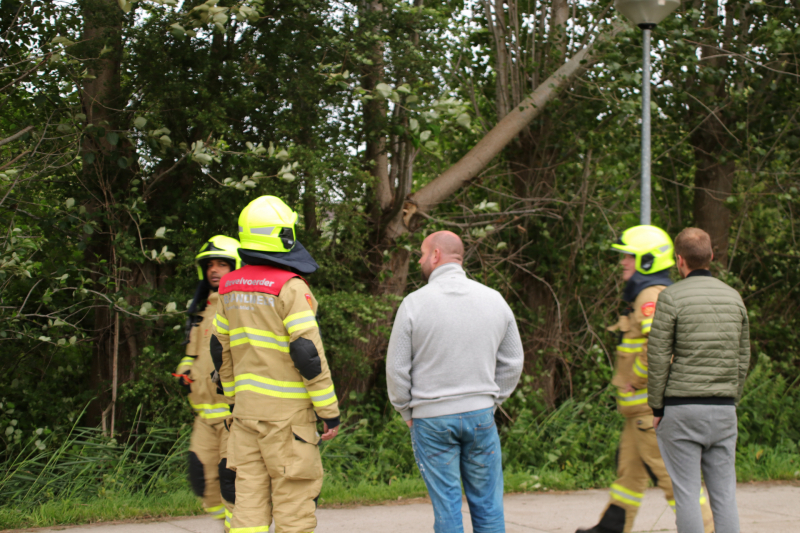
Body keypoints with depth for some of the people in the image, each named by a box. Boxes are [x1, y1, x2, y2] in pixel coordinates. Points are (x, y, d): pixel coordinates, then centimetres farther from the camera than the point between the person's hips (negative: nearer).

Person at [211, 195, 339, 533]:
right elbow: (307, 353, -15)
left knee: (249, 495, 7)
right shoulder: (289, 287, -13)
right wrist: (329, 411, -10)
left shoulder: (231, 287, 9)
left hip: (246, 406, 6)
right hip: (286, 410, -6)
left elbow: (221, 350, 16)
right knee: (294, 497, -1)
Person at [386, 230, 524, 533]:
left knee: (446, 505, 2)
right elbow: (512, 363, 9)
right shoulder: (494, 300, 3)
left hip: (432, 418, -3)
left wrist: (407, 412, 8)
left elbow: (397, 369, -5)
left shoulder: (415, 303, -8)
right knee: (487, 504, 8)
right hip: (480, 415, 3)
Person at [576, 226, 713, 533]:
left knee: (670, 472, -6)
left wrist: (636, 380, -18)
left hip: (653, 404, -11)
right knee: (629, 467, 17)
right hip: (643, 407, 11)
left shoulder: (651, 296, -16)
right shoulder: (661, 294, 17)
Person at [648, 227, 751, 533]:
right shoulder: (734, 297, 8)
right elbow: (743, 358, 12)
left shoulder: (672, 298, -7)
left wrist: (656, 408, 1)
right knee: (724, 493, 7)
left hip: (682, 407, -4)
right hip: (723, 409, 4)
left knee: (686, 493, -1)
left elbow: (658, 358, -8)